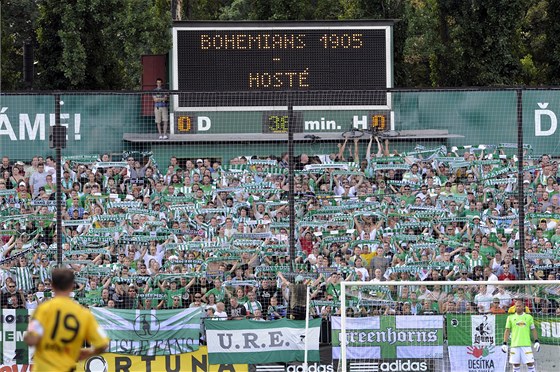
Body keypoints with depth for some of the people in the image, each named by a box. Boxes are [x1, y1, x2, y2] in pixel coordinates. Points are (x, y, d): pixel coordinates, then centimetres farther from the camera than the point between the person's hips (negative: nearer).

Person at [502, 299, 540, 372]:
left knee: (530, 363, -7)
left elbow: (533, 330, 12)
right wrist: (504, 343, 2)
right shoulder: (510, 318, 10)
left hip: (526, 344, 0)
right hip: (515, 345, 0)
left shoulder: (529, 317, 10)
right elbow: (507, 331, 9)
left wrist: (536, 341, 3)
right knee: (516, 364, 2)